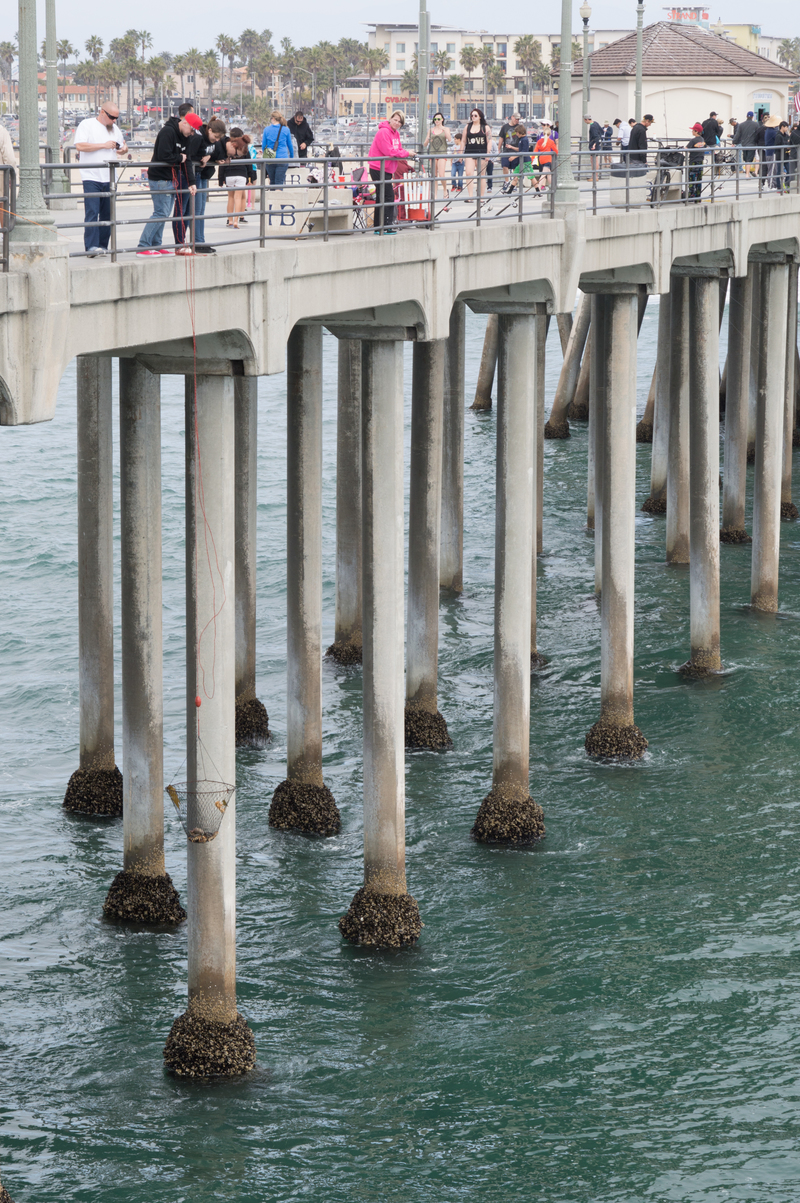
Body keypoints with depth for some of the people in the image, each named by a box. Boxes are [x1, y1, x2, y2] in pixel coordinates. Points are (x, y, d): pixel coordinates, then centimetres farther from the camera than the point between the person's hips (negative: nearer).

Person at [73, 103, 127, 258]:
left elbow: (121, 147, 31)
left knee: (107, 214, 5)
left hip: (109, 179, 6)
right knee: (92, 213, -12)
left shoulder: (115, 128, 18)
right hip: (91, 177, -6)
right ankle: (91, 246, -17)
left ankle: (103, 246, 12)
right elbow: (79, 146, -15)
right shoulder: (87, 125, -1)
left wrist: (123, 149, 5)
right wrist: (104, 145, -14)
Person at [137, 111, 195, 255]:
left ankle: (156, 246, 16)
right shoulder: (167, 132, -17)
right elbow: (164, 156, -26)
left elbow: (187, 160, 10)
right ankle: (143, 247, -11)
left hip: (171, 179, 10)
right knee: (161, 213, -12)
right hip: (159, 178, -10)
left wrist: (191, 182, 1)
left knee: (164, 214, 11)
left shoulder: (185, 137, 12)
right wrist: (180, 158, -9)